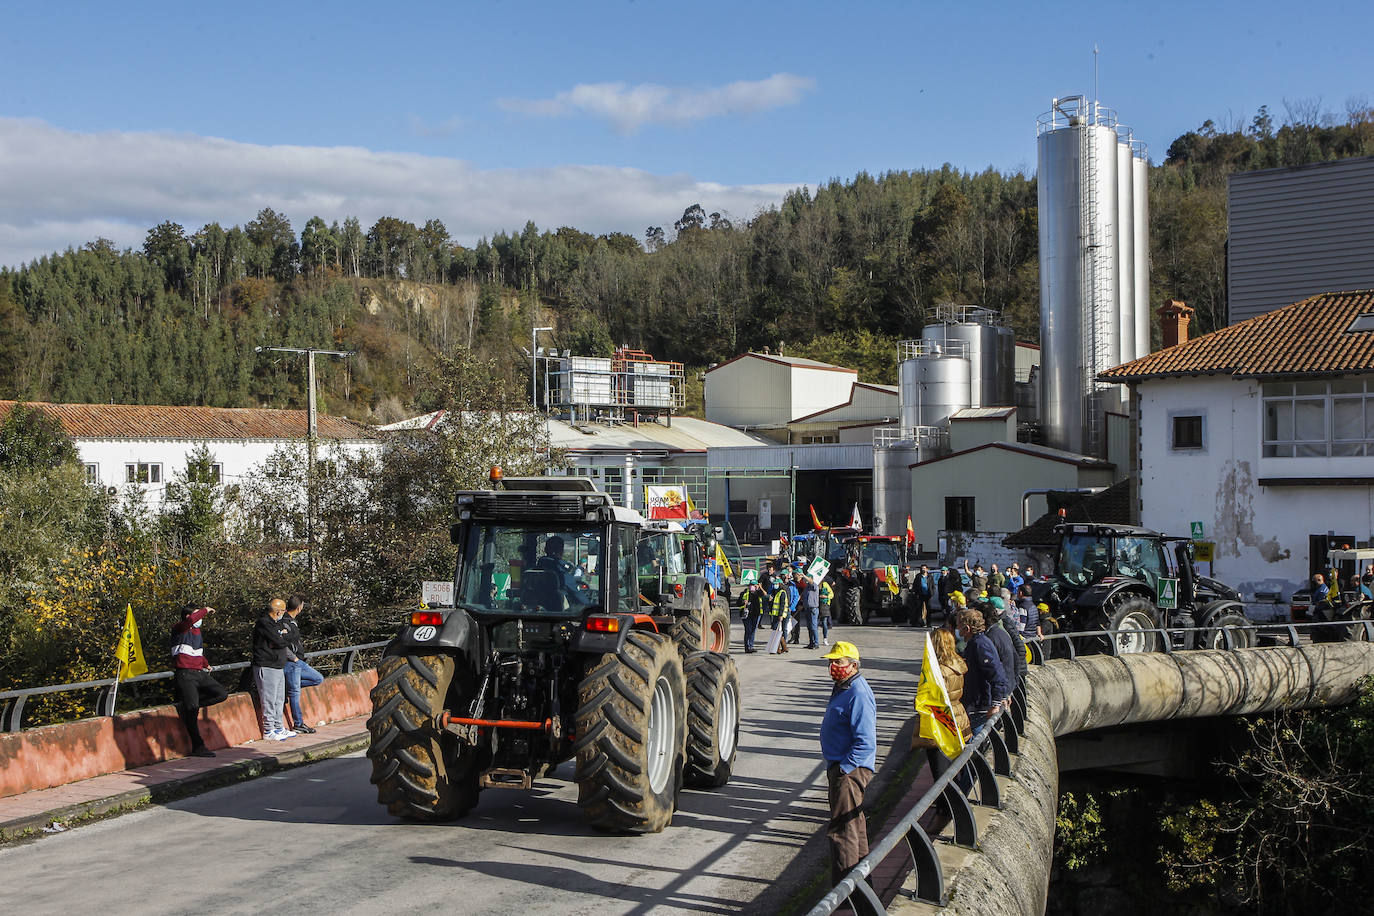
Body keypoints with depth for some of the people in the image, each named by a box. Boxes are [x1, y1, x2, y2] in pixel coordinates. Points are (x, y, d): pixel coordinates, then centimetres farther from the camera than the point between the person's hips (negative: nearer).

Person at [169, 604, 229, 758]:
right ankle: (198, 747, -9)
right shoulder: (178, 629, -6)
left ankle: (190, 704, 5)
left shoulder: (197, 631, 19)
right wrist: (205, 611, -15)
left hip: (200, 674, 8)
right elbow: (191, 620, -29)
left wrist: (206, 665, 31)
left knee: (222, 694, -1)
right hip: (185, 675, -8)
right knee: (192, 709, -13)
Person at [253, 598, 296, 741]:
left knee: (279, 699, 14)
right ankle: (268, 730, 0)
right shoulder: (264, 623, -15)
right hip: (266, 668, -10)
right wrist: (286, 636, -1)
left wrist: (282, 637, -2)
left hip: (278, 667, 10)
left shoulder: (278, 623, 16)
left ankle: (279, 728, 22)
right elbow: (279, 642, -20)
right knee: (269, 700, -6)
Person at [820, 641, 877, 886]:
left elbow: (866, 743, -25)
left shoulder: (858, 695, -20)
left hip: (850, 771, -11)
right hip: (841, 767, 11)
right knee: (855, 823, 20)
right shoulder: (843, 689, 13)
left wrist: (843, 768, -23)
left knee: (841, 829, -9)